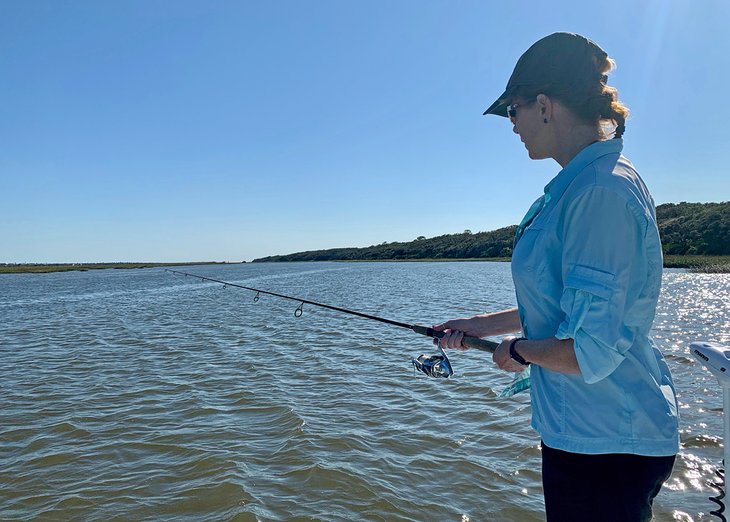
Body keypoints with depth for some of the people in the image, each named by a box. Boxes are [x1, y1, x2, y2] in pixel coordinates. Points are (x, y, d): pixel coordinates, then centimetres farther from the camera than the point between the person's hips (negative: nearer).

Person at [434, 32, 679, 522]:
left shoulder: (601, 191, -25)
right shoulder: (580, 185, 7)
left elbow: (591, 352, -28)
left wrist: (519, 350, -10)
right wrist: (480, 325, 18)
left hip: (606, 441, -9)